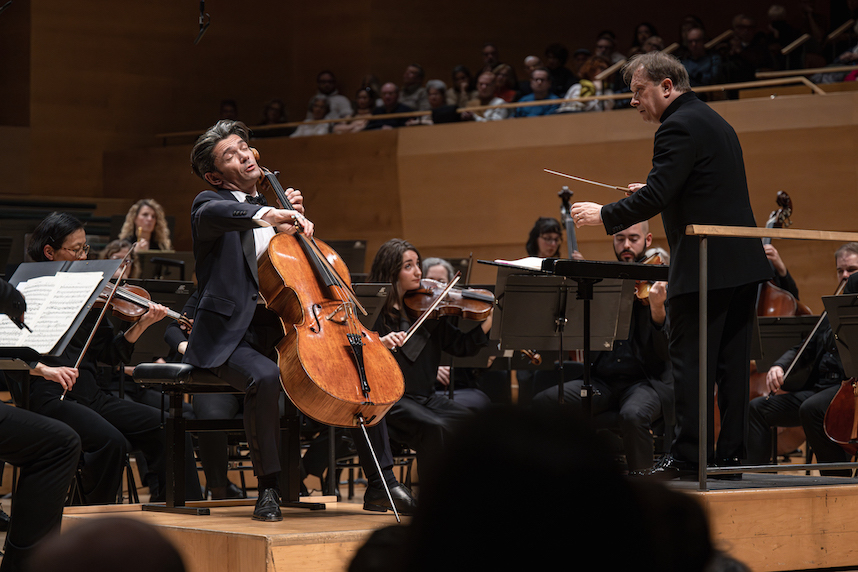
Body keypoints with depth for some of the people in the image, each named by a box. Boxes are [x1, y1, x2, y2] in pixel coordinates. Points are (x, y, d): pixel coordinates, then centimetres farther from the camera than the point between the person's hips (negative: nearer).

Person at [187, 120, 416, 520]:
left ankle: (381, 485, 2)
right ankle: (268, 489, -23)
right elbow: (212, 215, -28)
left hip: (277, 331, 7)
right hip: (230, 336, -7)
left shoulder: (269, 207, 20)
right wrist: (267, 216, -43)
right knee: (264, 377, -38)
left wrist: (296, 219, 12)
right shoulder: (209, 203, 0)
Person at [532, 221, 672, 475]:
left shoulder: (664, 285, 2)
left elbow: (666, 352, -7)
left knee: (633, 415, -38)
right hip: (601, 380, 4)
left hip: (647, 380, -4)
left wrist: (657, 310, -24)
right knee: (542, 403, -19)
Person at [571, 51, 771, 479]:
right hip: (742, 266, 10)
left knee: (690, 361, -5)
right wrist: (652, 193, 23)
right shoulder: (713, 121, 19)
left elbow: (656, 198, -19)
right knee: (731, 361, 9)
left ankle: (688, 455, -4)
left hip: (704, 267, -10)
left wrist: (604, 215, -8)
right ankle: (731, 453, 11)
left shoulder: (679, 127, -13)